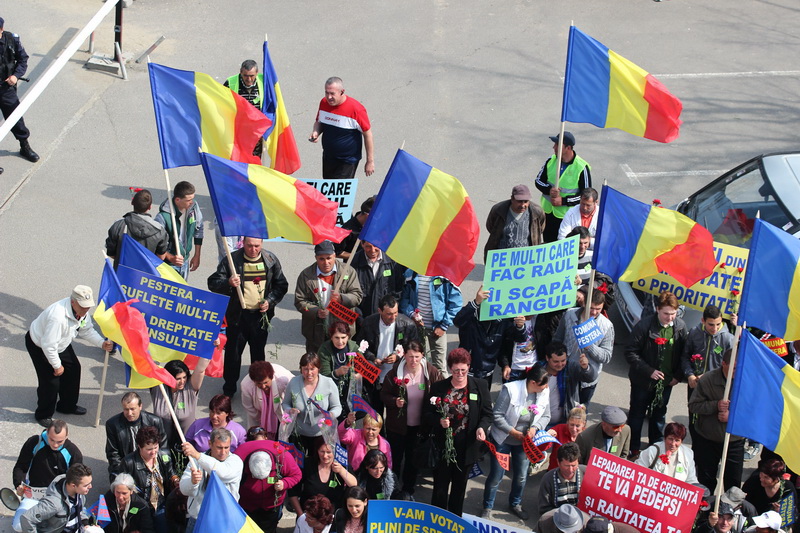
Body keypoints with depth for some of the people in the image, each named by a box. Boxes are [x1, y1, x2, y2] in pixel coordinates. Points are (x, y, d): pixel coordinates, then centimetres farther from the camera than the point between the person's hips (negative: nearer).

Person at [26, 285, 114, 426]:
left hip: (61, 344, 9)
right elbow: (48, 345, -36)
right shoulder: (58, 316, -43)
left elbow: (86, 330, 1)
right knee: (50, 381, -7)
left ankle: (67, 406, 36)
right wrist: (57, 365, -23)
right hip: (39, 346, -9)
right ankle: (43, 415, 18)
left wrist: (102, 343, -14)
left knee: (73, 369, 14)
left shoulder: (82, 311, -16)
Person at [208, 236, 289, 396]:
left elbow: (281, 285, 10)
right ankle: (229, 387, 19)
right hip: (238, 315, -2)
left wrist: (270, 301, -6)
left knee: (259, 351, 15)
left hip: (261, 315, 2)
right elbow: (213, 283, -7)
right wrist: (228, 283, -28)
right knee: (233, 351, 5)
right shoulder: (232, 260, -8)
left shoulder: (271, 260, 0)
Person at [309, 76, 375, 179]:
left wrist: (370, 161, -10)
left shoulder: (356, 109, -21)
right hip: (328, 158, 6)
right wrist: (316, 132, -9)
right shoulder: (324, 103, -3)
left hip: (348, 161, -6)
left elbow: (367, 134, -13)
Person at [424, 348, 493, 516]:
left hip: (466, 447, 1)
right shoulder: (438, 387, -2)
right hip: (443, 445, -1)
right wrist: (439, 421, -18)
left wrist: (482, 427, -18)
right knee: (440, 486, 4)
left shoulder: (479, 386, -3)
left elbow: (487, 413, 2)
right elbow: (427, 413, 3)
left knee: (459, 486, 15)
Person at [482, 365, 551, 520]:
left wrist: (535, 428, -19)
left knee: (521, 476, 18)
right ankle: (487, 507, 26)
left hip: (524, 442, 5)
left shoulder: (544, 393, -12)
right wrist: (513, 432, -23)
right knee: (496, 475, 5)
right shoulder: (510, 390, -26)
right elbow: (497, 415, -20)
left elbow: (546, 416, 0)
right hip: (503, 439, -4)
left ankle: (515, 504, 44)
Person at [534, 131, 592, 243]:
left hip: (567, 216, -5)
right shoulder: (551, 161, -1)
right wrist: (549, 190, -15)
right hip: (548, 212, 5)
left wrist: (563, 201, -20)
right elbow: (539, 181, 8)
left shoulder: (582, 168, -16)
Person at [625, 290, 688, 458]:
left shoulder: (681, 327, -7)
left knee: (659, 416, 19)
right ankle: (633, 451, 24)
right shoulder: (644, 326, -20)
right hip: (643, 381, -4)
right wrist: (649, 371, -21)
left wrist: (678, 375, -4)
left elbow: (683, 354, 4)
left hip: (666, 381, 4)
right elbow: (631, 353, -16)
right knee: (637, 415, 10)